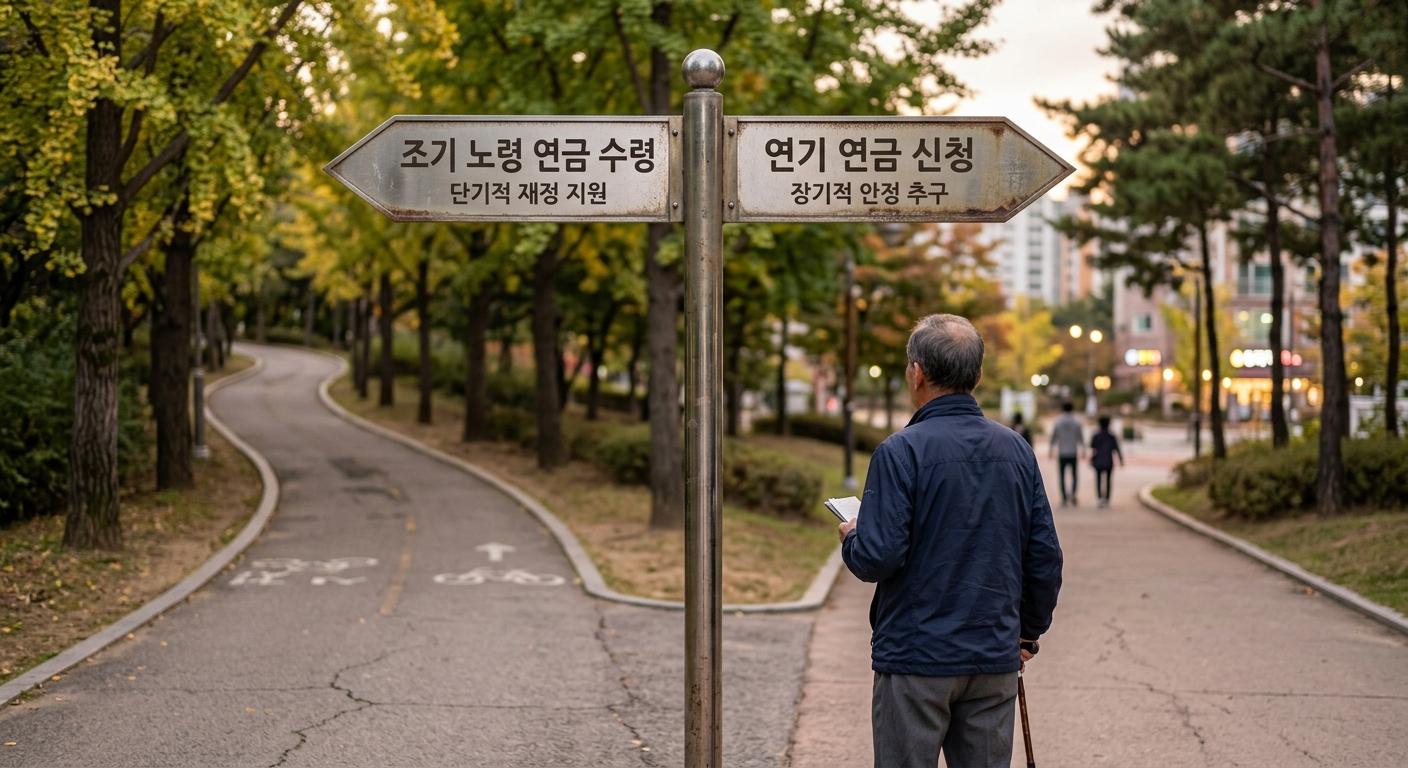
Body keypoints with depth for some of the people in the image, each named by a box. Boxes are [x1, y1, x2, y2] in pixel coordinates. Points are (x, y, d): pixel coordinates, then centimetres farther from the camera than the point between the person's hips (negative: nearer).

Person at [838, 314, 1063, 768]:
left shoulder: (902, 451, -12)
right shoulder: (1016, 450, 4)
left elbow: (877, 558, -17)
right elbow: (1045, 556, 7)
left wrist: (851, 537, 5)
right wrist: (1029, 631, 20)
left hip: (916, 656, -5)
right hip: (996, 658, 5)